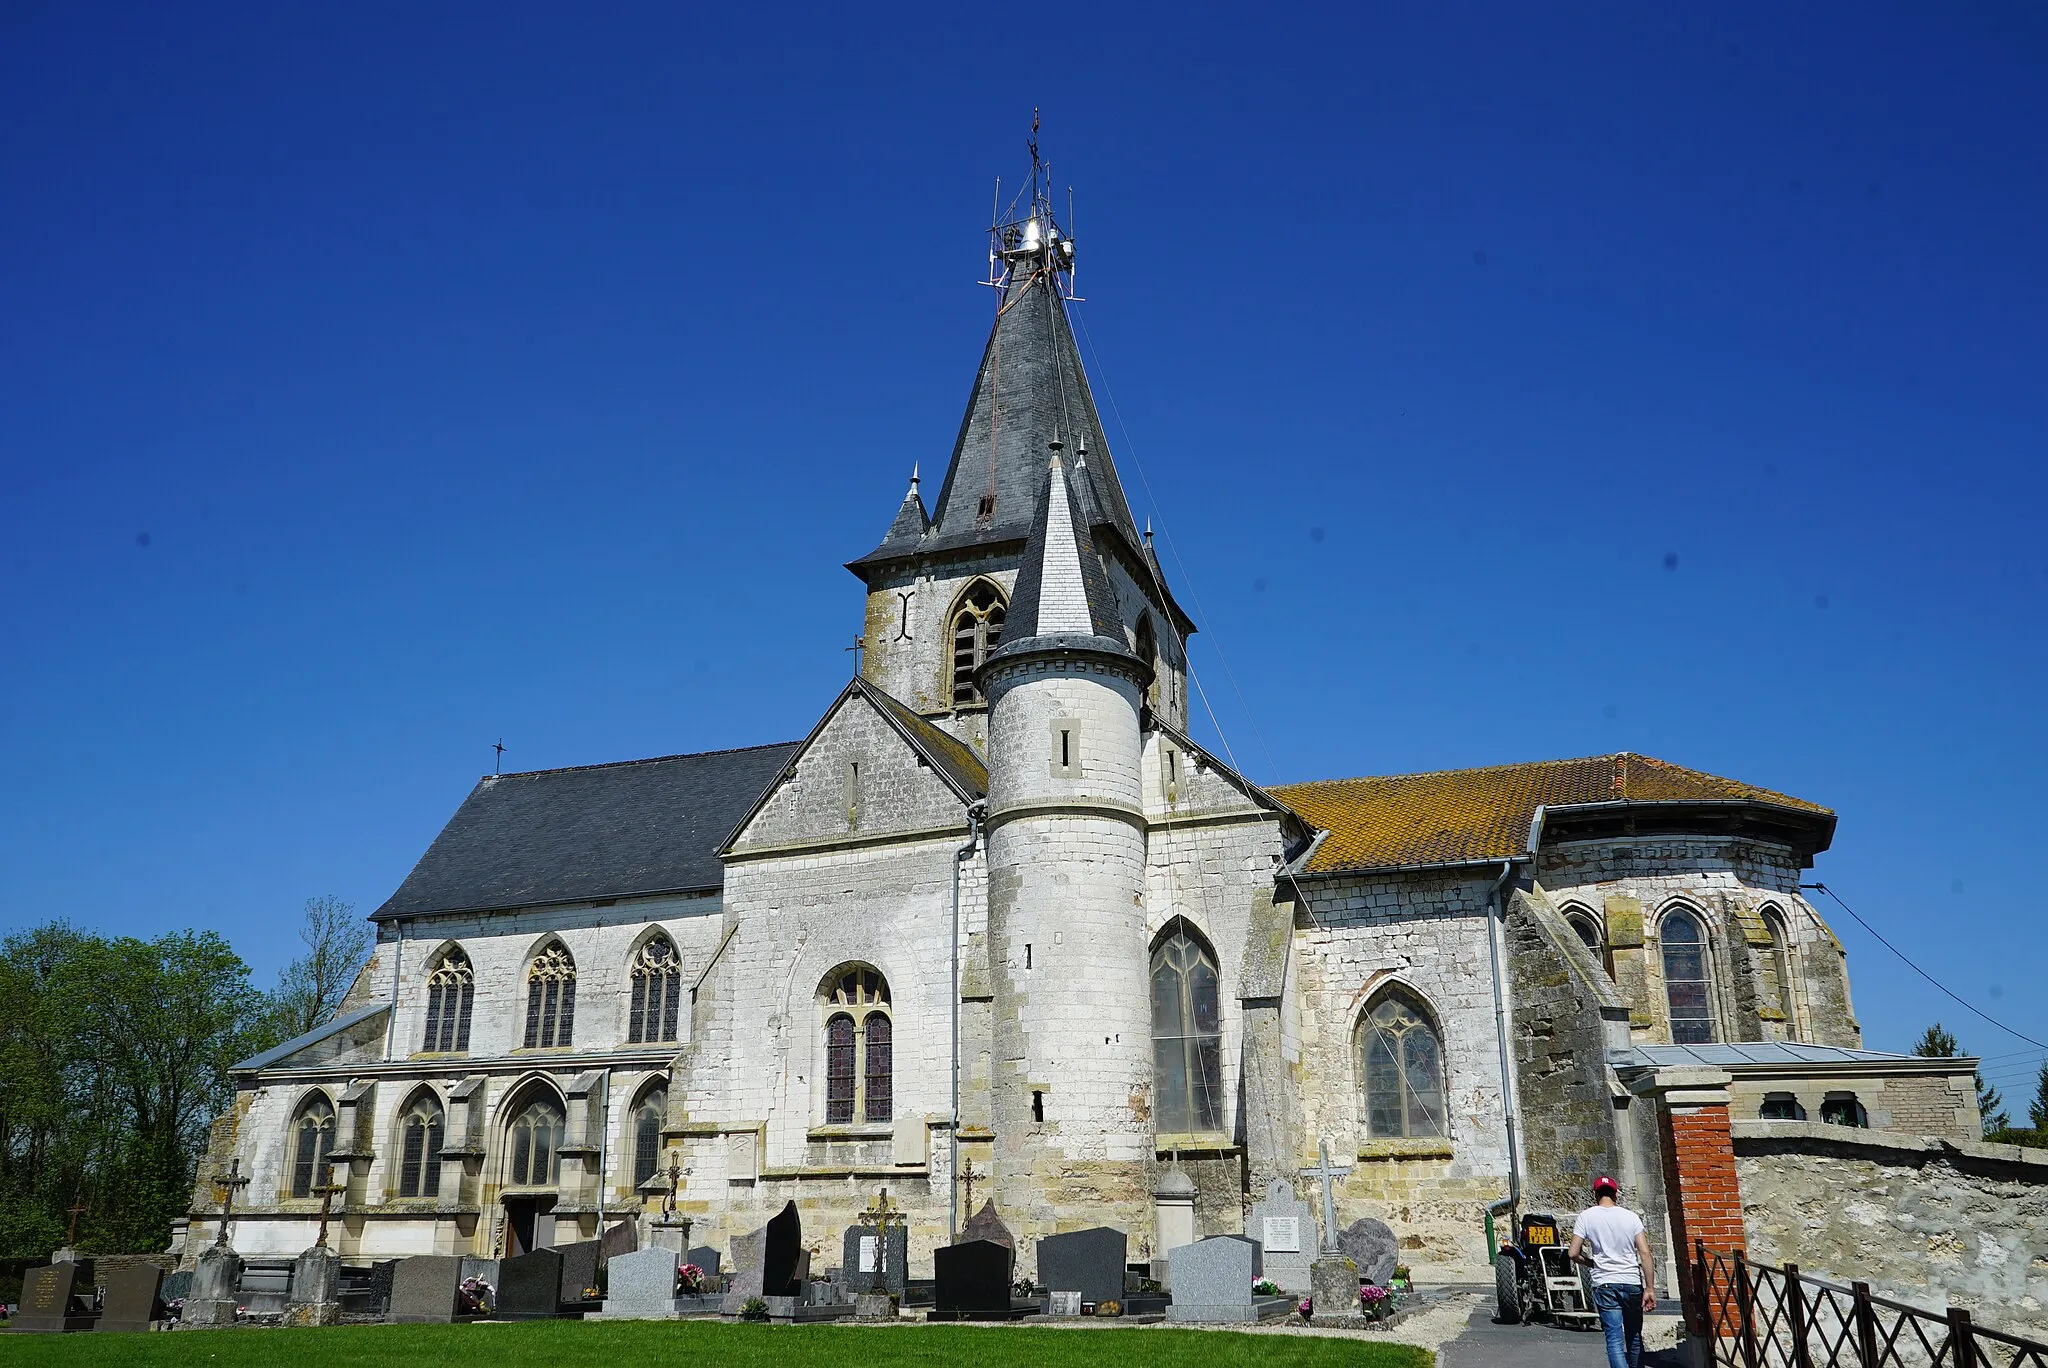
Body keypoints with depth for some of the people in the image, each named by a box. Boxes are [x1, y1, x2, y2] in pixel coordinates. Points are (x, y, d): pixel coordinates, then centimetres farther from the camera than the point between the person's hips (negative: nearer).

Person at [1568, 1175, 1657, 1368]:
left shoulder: (1586, 1217, -1)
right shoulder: (1630, 1216, 2)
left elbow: (1573, 1253, -5)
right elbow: (1644, 1253, -5)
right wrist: (1649, 1288, -3)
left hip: (1605, 1284, -2)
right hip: (1632, 1283, 2)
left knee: (1615, 1339, -5)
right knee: (1634, 1337, 16)